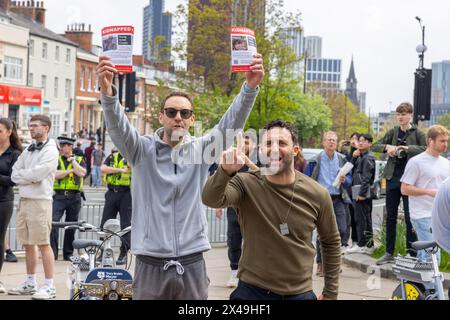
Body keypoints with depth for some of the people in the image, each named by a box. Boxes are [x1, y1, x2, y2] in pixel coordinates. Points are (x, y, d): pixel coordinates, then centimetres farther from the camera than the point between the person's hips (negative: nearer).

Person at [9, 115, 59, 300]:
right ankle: (30, 283, 21)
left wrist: (21, 175, -2)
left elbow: (37, 174, -19)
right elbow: (14, 175, 8)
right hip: (24, 200, 8)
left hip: (40, 201, -8)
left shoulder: (50, 151, -7)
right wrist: (31, 178, -9)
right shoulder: (28, 151, 16)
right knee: (28, 244, 12)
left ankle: (49, 286, -4)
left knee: (43, 244, -7)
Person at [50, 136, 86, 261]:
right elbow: (55, 174, -10)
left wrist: (72, 160, -5)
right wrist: (70, 171, -8)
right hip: (58, 196, -2)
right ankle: (52, 252, -11)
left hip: (74, 197, 2)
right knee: (53, 223, -14)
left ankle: (68, 253, 18)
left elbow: (81, 173, -10)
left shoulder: (79, 160, 9)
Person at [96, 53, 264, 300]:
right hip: (151, 266, -1)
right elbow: (117, 126, -17)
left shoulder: (201, 149, 5)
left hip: (192, 266, 2)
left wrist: (250, 87, -26)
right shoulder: (142, 150, 0)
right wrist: (108, 92, -37)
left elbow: (232, 123, -8)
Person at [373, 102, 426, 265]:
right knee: (391, 216, 9)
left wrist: (407, 148, -23)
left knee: (410, 217, -2)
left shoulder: (417, 134, -1)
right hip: (392, 178, 4)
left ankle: (412, 253, 5)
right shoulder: (393, 132, 10)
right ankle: (389, 253, 16)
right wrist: (387, 147, -11)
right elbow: (375, 146, 9)